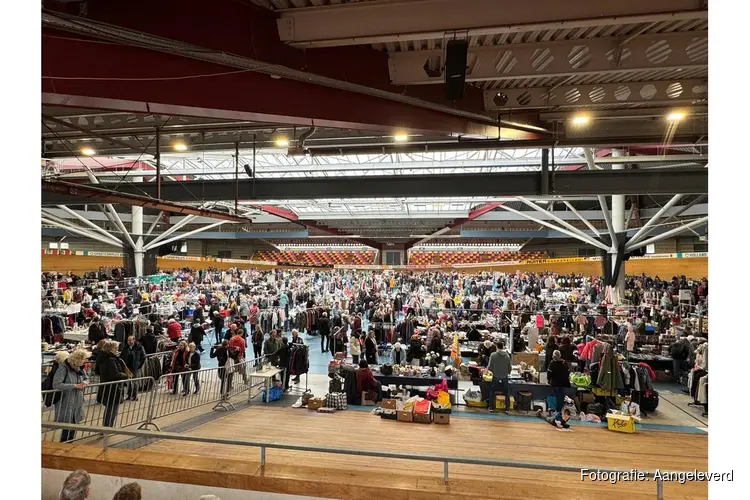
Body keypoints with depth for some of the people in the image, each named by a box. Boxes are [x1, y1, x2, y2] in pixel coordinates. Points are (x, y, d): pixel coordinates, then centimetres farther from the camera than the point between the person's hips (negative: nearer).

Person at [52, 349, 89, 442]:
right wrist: (75, 386, -26)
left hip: (77, 404, 7)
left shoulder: (79, 368, 4)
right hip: (66, 405, -7)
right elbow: (56, 385, -26)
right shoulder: (63, 368, -18)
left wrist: (84, 382, -5)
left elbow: (86, 378, 19)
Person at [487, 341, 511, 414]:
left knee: (492, 392, 18)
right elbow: (509, 367, -3)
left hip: (495, 377, -1)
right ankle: (507, 409, 15)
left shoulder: (493, 355, -14)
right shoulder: (507, 356, -9)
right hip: (505, 377, 1)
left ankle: (491, 407, 21)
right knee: (507, 393, 16)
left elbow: (489, 367, -11)